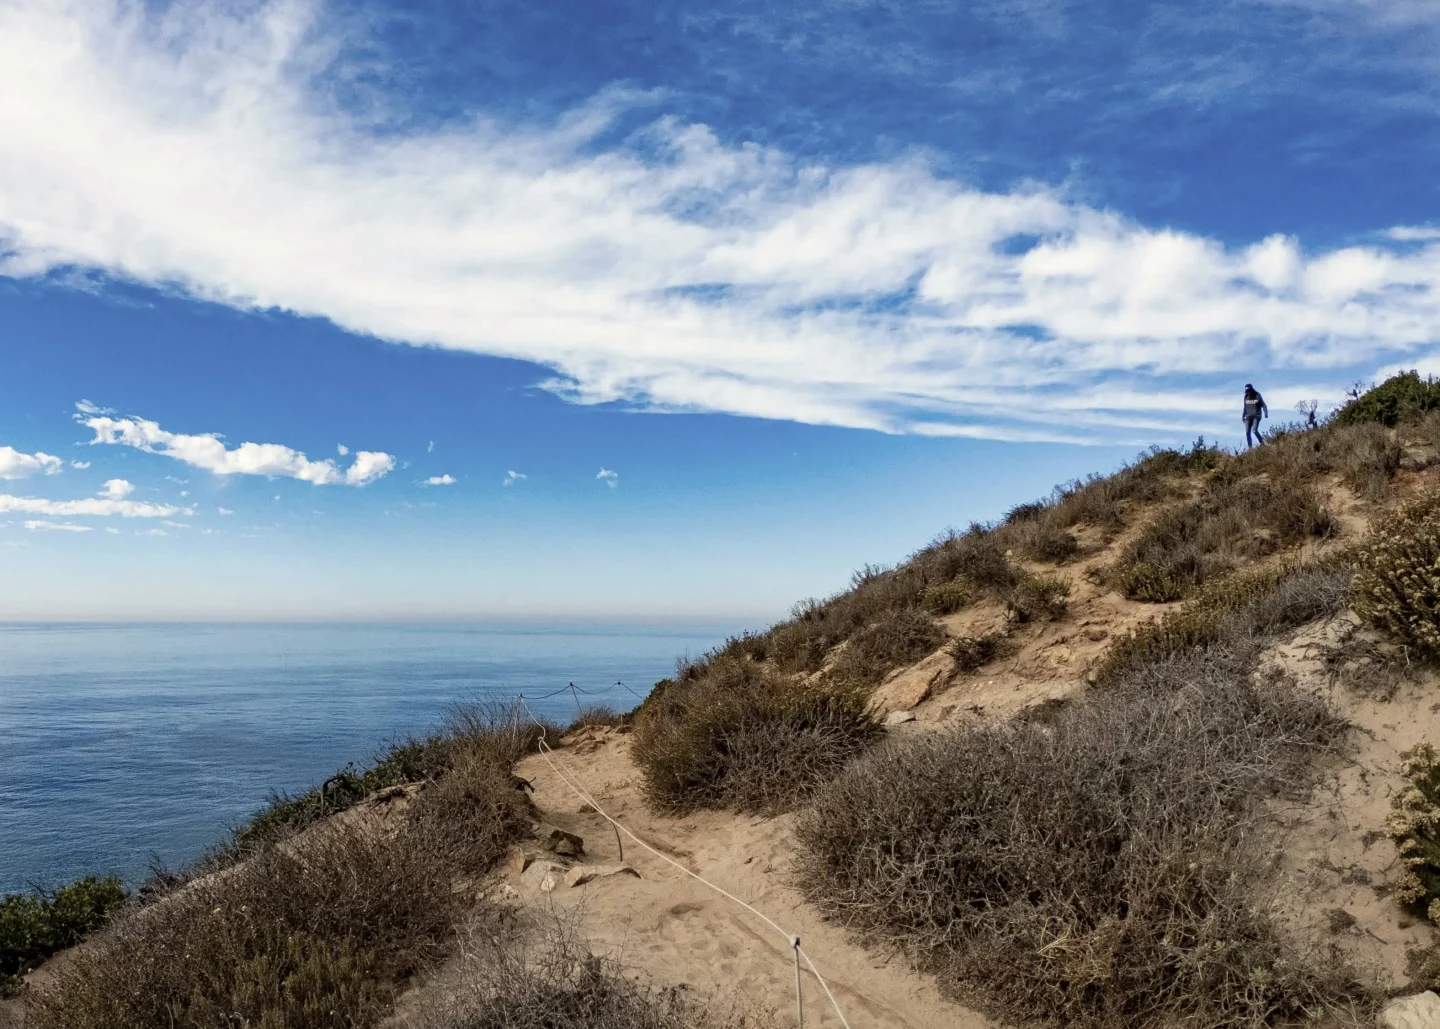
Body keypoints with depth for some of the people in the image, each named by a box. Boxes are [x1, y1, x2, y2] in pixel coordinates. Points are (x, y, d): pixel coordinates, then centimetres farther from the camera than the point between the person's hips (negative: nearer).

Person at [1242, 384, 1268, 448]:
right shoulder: (1246, 397, 11)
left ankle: (1262, 442, 1)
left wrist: (1266, 413, -20)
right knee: (1247, 432, -6)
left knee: (1254, 430, -20)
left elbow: (1263, 405, -4)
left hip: (1256, 416, -4)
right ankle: (1250, 447, -4)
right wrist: (1242, 416, 15)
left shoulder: (1257, 396, -2)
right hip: (1248, 417, 4)